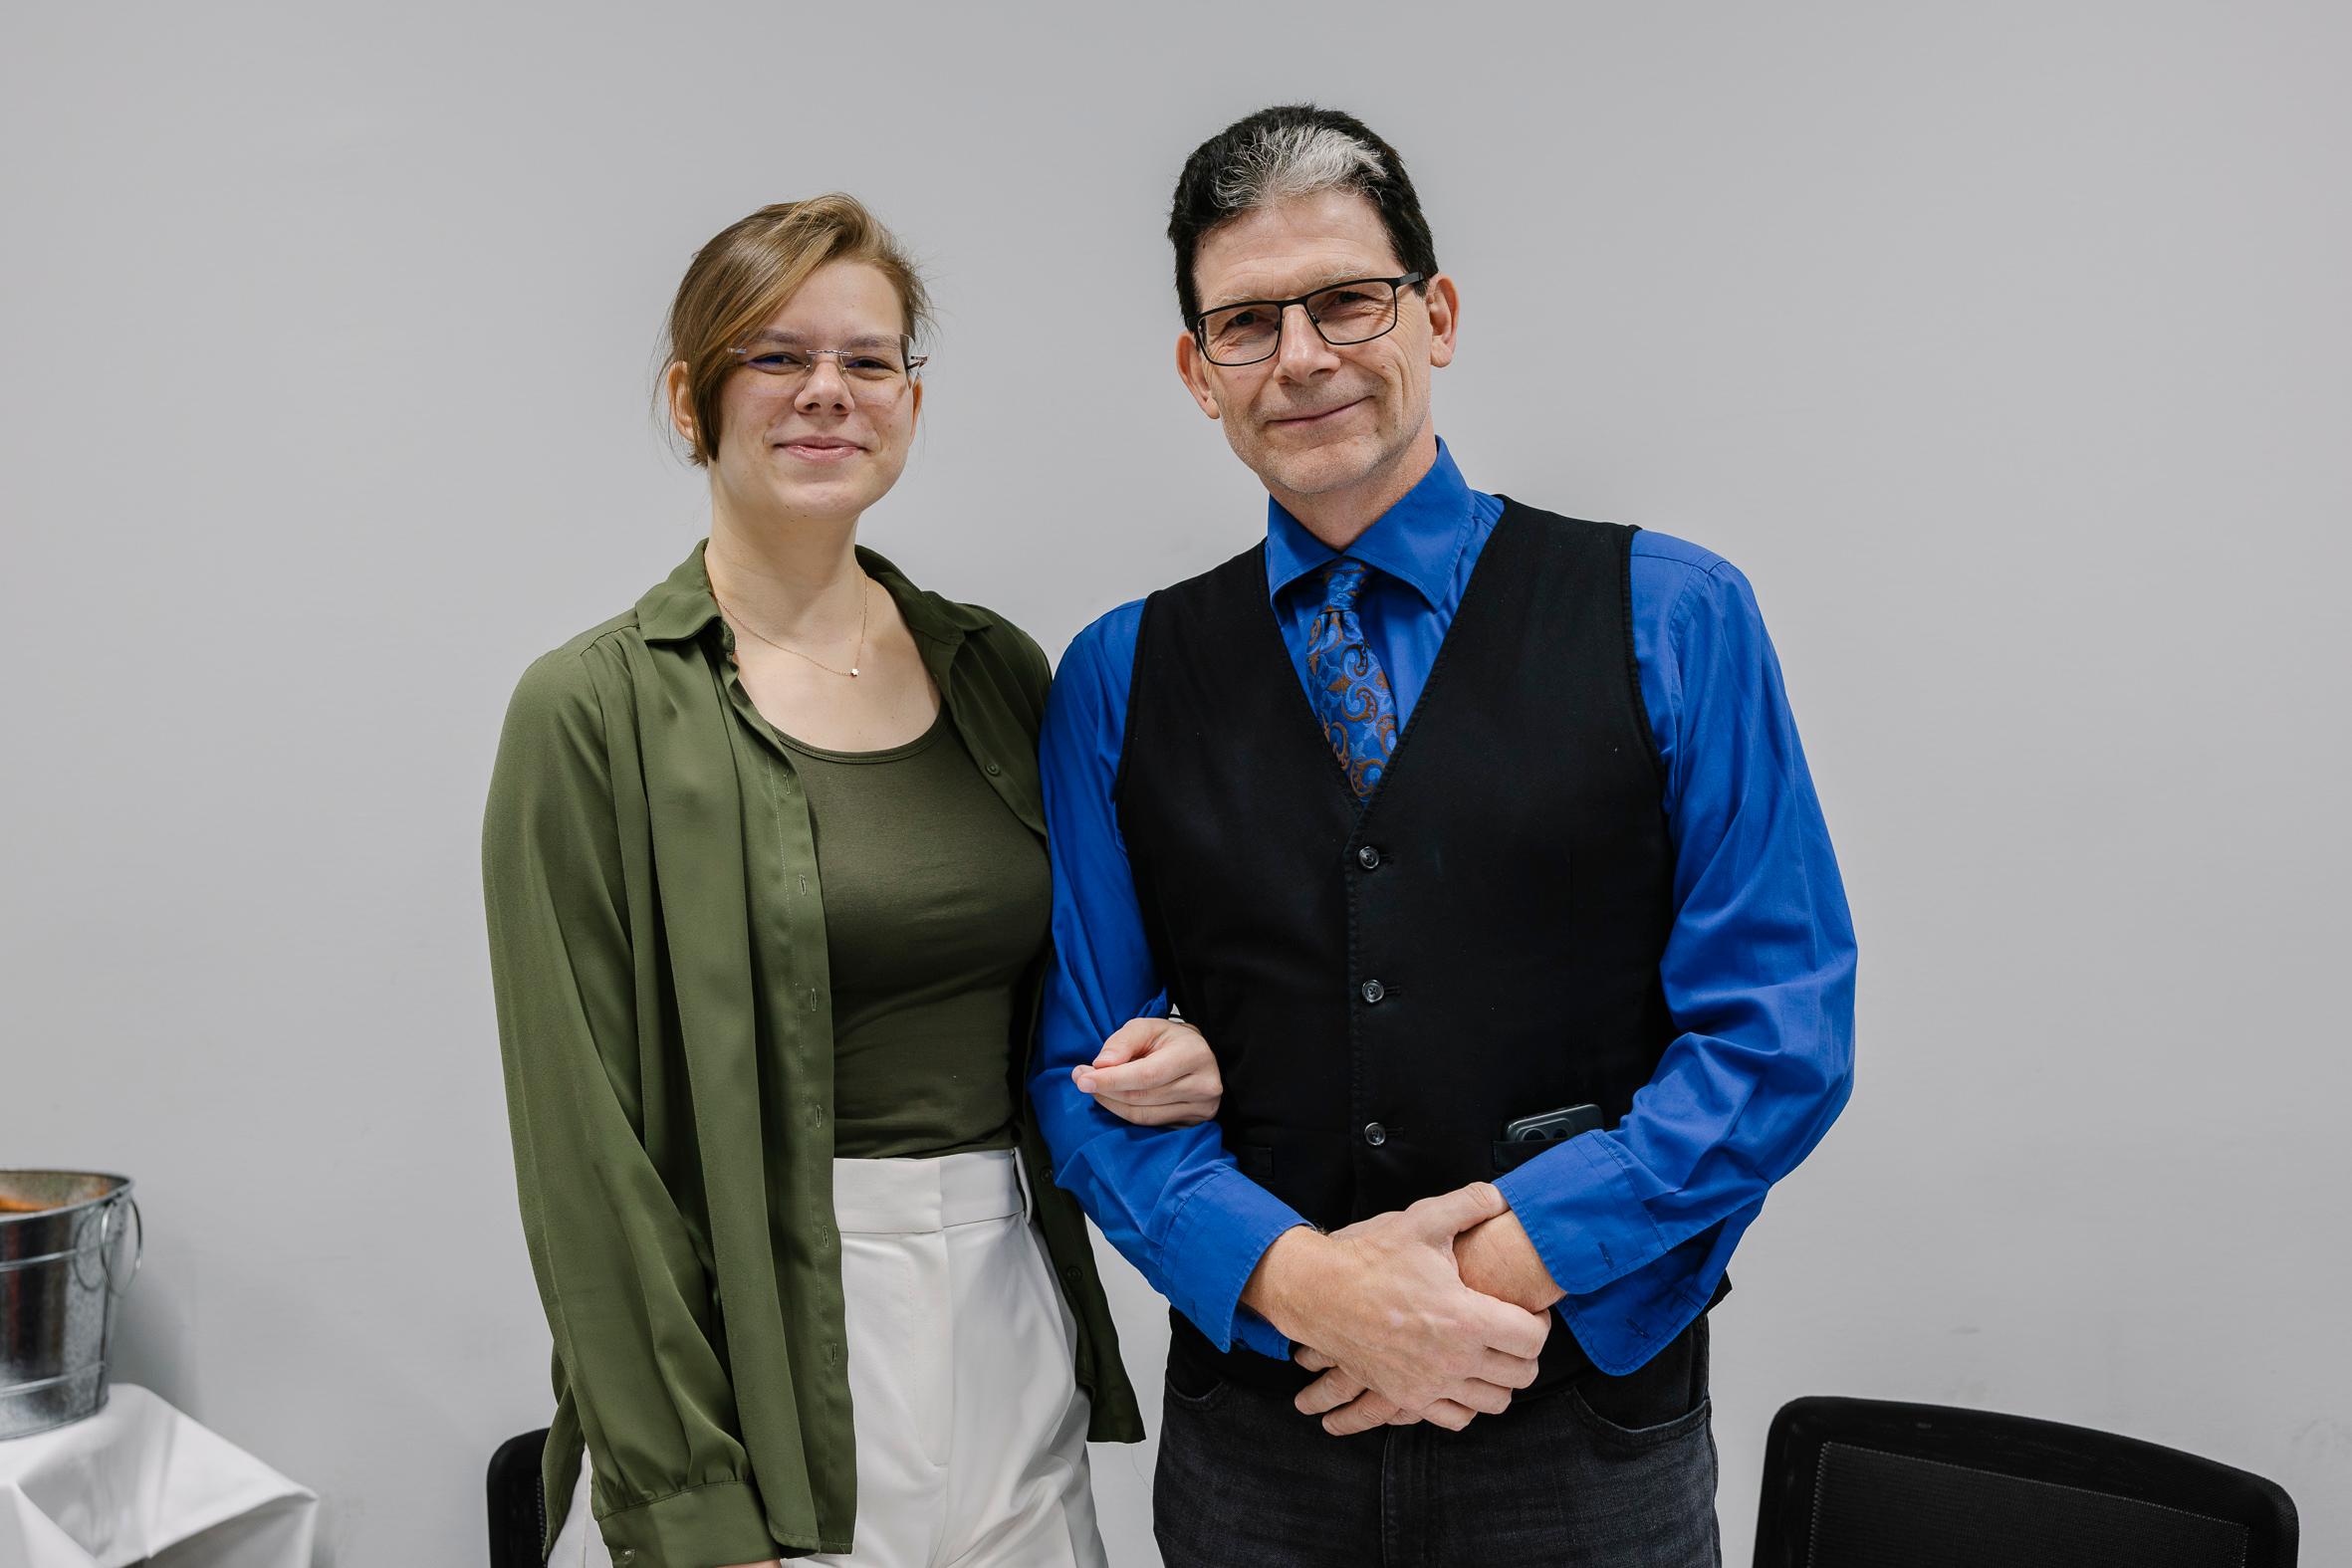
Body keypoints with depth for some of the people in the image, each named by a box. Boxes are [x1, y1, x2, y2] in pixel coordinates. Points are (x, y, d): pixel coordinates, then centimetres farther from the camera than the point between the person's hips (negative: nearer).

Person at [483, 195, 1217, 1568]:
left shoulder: (999, 668, 6)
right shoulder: (595, 713, -8)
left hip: (1009, 1328, 5)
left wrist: (1171, 1065, -6)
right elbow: (589, 1148, -10)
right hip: (755, 1355, -4)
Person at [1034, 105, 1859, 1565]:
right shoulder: (1117, 678, 1)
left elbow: (1784, 1033, -8)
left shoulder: (1671, 618, -4)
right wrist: (1296, 1276, -16)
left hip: (1586, 1433, -1)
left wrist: (1504, 1264, -16)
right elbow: (1084, 1062, 0)